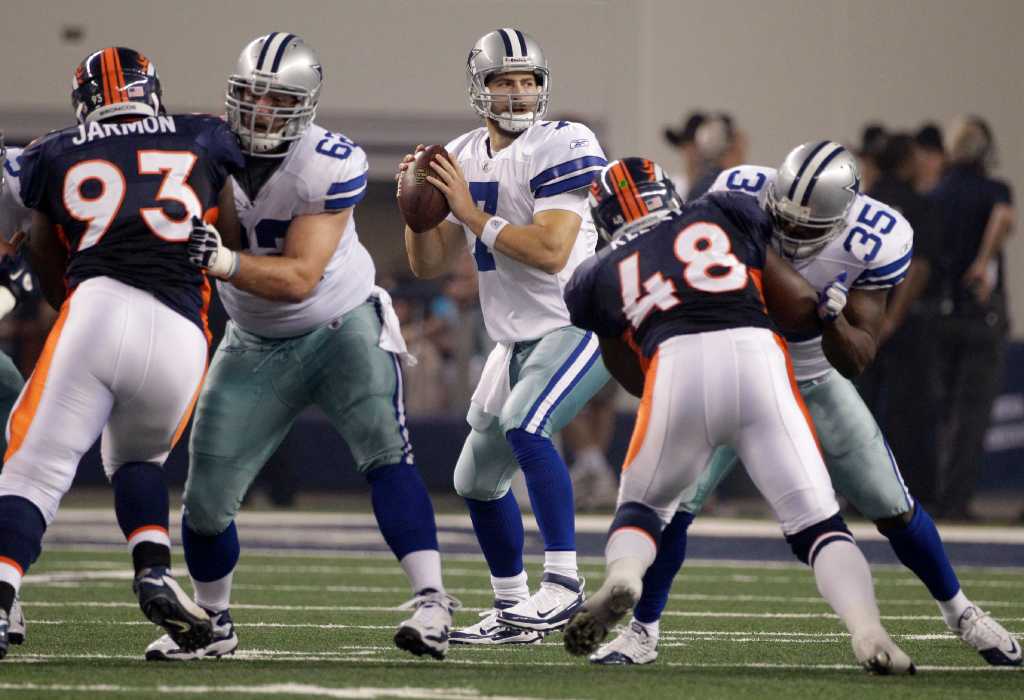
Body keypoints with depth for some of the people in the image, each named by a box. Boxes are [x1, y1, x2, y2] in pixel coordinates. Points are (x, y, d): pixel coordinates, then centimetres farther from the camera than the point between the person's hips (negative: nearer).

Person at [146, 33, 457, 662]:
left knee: (386, 455, -25)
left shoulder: (332, 165, -22)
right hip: (257, 345, 4)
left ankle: (432, 603, -28)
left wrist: (222, 260, -42)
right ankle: (212, 624, 24)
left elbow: (300, 278, -28)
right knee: (206, 499, 1)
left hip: (342, 327, -4)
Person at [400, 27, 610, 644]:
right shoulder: (464, 159, 8)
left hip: (582, 322, -8)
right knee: (478, 479, 12)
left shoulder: (560, 148, -15)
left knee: (525, 425, -31)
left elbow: (551, 252, -25)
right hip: (520, 338, 9)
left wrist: (473, 215, -21)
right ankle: (512, 612, 26)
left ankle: (564, 581, -28)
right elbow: (430, 265, 10)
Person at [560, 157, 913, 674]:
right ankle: (869, 634, -19)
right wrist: (829, 308, 43)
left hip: (677, 365, 0)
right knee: (816, 520, 5)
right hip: (757, 355, 0)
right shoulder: (724, 215, 28)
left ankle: (622, 579, -9)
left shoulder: (601, 275, 29)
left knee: (643, 504, 23)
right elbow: (800, 307, 21)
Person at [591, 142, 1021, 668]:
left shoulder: (876, 240, -25)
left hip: (817, 379, 1)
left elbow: (858, 360, -21)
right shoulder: (740, 194, -26)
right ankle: (642, 632, 1)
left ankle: (958, 612, 28)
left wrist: (833, 319, -41)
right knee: (673, 501, -16)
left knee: (894, 510, 3)